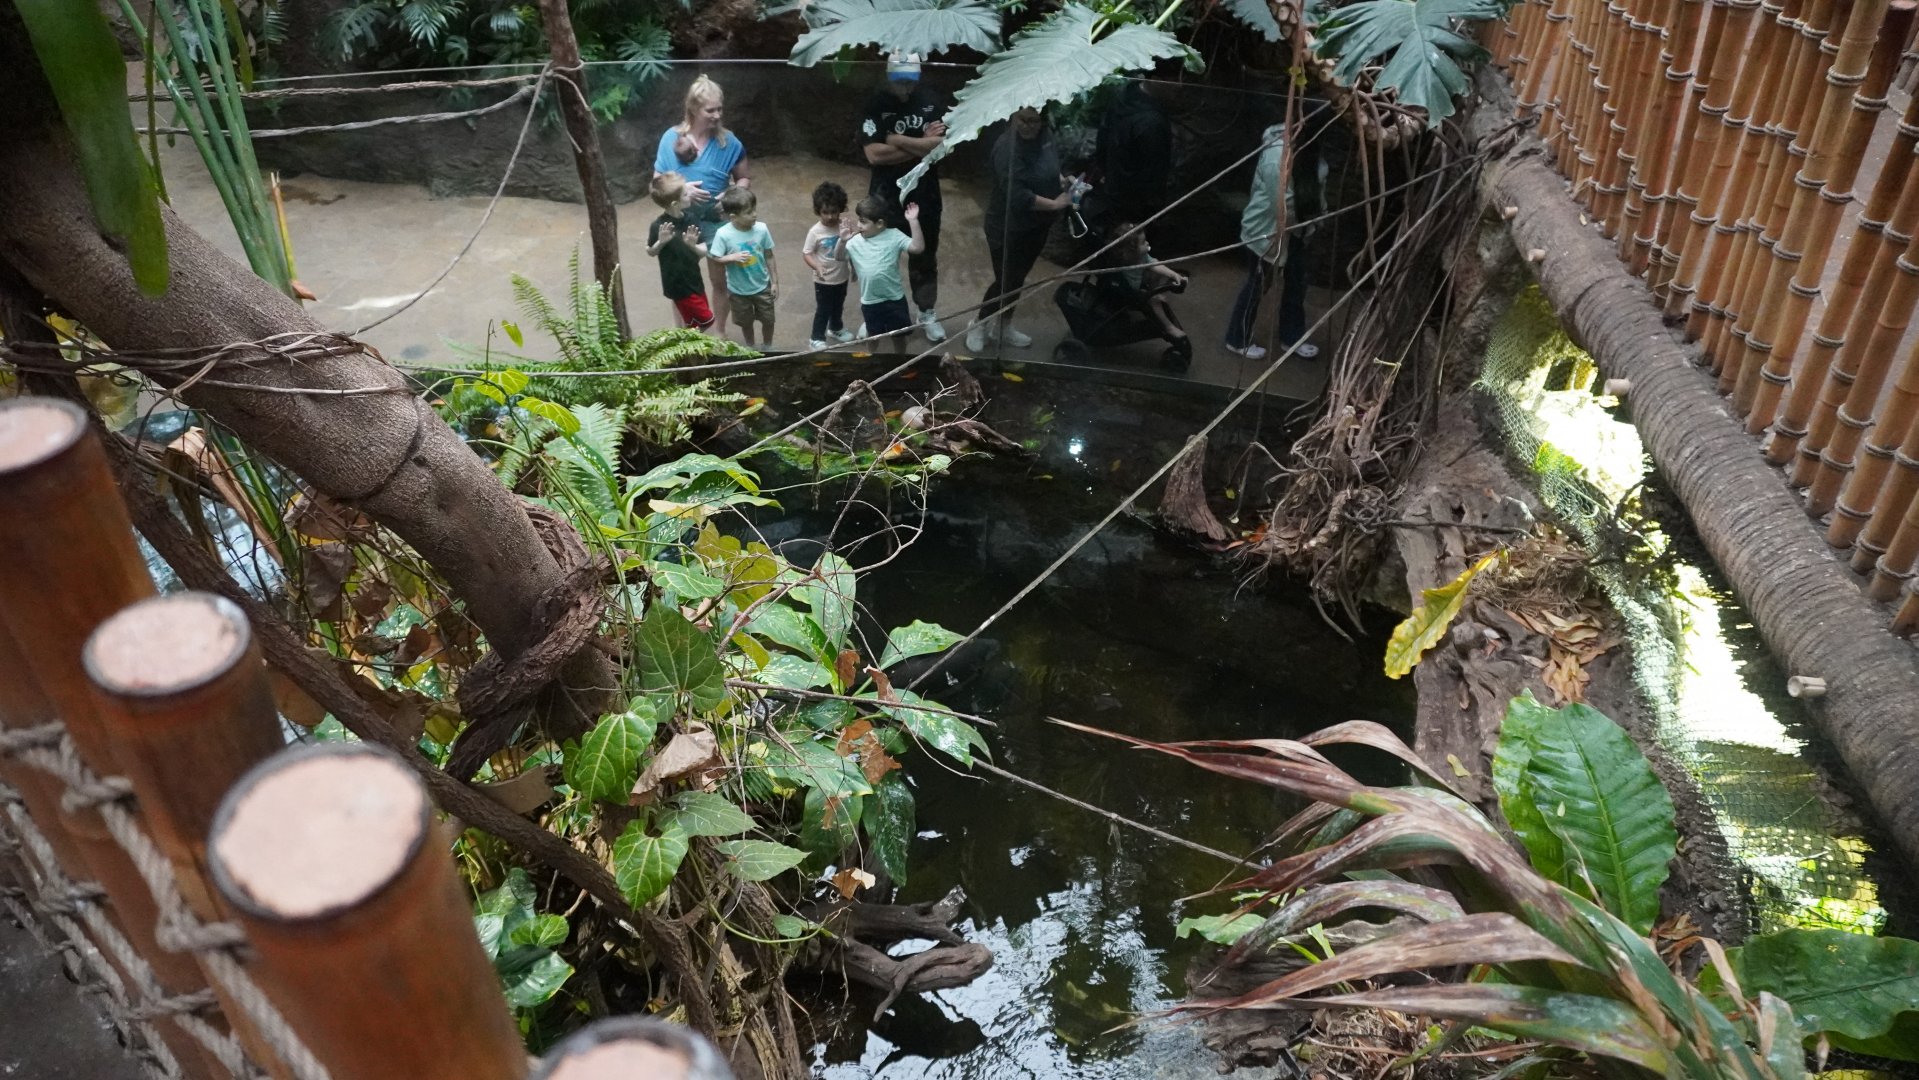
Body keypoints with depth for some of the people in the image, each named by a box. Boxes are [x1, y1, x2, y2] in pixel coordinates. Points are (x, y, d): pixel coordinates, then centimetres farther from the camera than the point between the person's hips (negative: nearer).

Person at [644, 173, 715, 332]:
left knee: (688, 322, 18)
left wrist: (693, 245, -28)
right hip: (677, 283, -6)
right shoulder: (659, 226, -21)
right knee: (705, 319, -1)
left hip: (693, 279, 6)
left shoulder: (690, 219, -7)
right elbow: (651, 252, -4)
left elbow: (704, 252, -6)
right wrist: (661, 242, -25)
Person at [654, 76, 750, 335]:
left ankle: (721, 333, 34)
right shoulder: (671, 138, -13)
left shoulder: (728, 141, -12)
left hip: (717, 220, 0)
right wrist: (680, 189, -25)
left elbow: (745, 178, 1)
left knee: (720, 279, 14)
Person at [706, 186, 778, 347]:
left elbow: (769, 257, -5)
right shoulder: (723, 234, -23)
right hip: (739, 290, -1)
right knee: (746, 323, 20)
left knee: (768, 320, 15)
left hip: (762, 286, 1)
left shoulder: (761, 229, -16)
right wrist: (733, 257, -32)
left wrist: (775, 282, -1)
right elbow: (715, 259, -15)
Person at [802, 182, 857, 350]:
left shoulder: (845, 225, -11)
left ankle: (836, 329, 50)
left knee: (838, 306, 26)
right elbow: (806, 253, -17)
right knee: (823, 310, 9)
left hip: (841, 277, 4)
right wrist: (817, 267, -32)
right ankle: (817, 338, 27)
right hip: (823, 280, -4)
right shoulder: (815, 231, -21)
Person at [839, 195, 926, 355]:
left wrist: (913, 221, -29)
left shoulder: (894, 236, -12)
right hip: (870, 301, 2)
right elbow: (840, 257, -7)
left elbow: (918, 247, -20)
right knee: (873, 334, 23)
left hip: (895, 298, -2)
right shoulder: (856, 242, -6)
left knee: (899, 334, 16)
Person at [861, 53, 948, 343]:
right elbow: (874, 154, -19)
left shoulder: (931, 102, -5)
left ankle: (927, 314, 29)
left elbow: (942, 145, -16)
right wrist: (922, 145, -16)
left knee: (924, 255, 14)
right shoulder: (876, 104, -10)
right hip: (886, 194, -1)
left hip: (925, 194, 2)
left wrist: (897, 140, -16)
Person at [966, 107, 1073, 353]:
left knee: (1018, 277, 18)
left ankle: (1003, 326, 35)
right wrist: (1055, 204, -24)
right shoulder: (1007, 147, -27)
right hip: (1008, 227, -7)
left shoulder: (1045, 135, -2)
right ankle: (979, 325, 23)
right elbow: (1017, 195, -32)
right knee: (1005, 280, 1)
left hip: (1037, 224, 7)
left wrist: (1060, 180, -2)